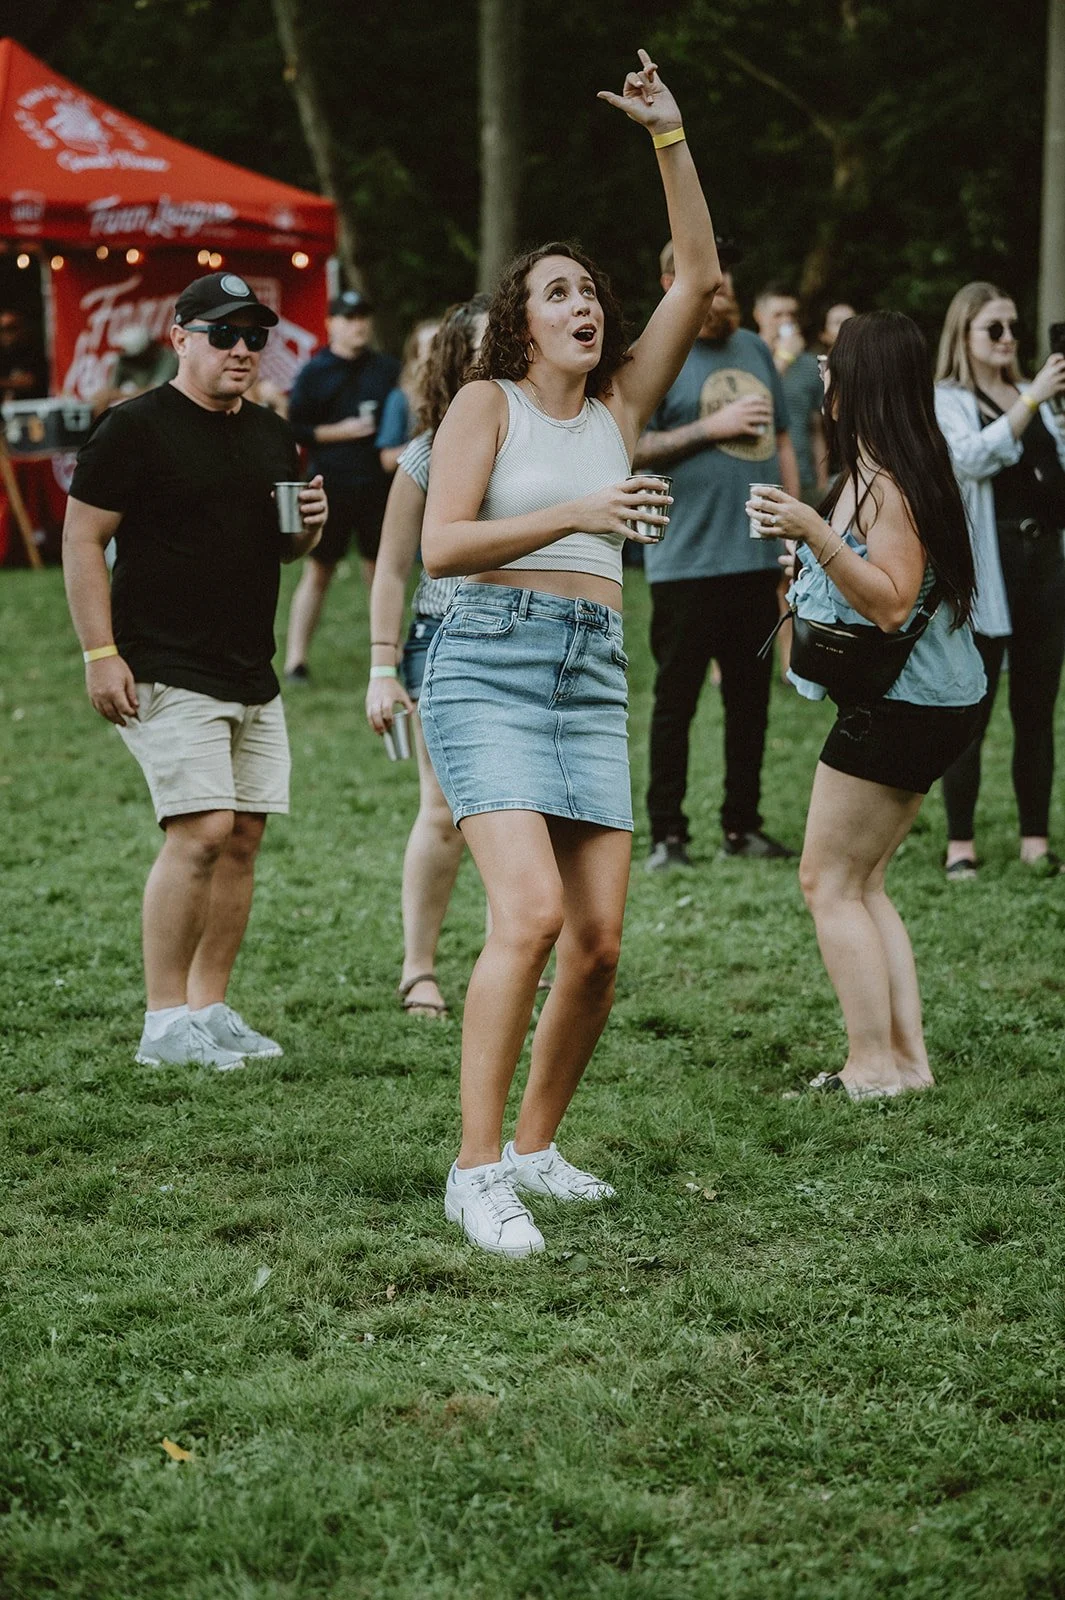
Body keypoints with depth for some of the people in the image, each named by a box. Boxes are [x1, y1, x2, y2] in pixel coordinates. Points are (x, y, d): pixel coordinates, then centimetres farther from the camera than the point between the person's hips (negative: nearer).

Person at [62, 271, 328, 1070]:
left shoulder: (272, 436, 15)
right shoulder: (137, 427, -7)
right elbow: (82, 540, -9)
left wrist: (309, 525, 2)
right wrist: (101, 654, -15)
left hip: (253, 676, 8)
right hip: (169, 677, -8)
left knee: (244, 838, 6)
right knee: (202, 832, -16)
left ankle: (210, 1010, 15)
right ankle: (165, 1023, -9)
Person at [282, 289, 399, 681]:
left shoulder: (388, 370, 10)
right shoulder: (314, 373, 2)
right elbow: (294, 429, -2)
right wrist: (340, 432, -10)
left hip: (377, 485, 3)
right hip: (331, 486, -3)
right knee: (318, 571, -2)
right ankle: (295, 658, 1)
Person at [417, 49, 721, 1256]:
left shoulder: (619, 406, 15)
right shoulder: (486, 402, 2)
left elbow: (699, 276, 9)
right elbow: (441, 545, -9)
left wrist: (669, 139, 3)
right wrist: (575, 513, -19)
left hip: (593, 680, 5)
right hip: (488, 668, -5)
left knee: (600, 943, 1)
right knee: (530, 913, -21)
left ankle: (535, 1146, 18)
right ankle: (477, 1171, -16)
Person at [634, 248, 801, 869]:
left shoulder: (754, 349, 14)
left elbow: (781, 442, 20)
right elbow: (627, 447, -14)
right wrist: (714, 427, -15)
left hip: (757, 559, 6)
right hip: (687, 562, -6)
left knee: (751, 700, 11)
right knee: (676, 701, -1)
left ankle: (743, 825, 19)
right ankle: (667, 835, 5)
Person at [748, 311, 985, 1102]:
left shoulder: (885, 484, -19)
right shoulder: (883, 470, 11)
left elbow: (892, 602, -27)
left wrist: (816, 534, -32)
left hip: (901, 706, -10)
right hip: (930, 701, 10)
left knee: (830, 881, -2)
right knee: (862, 883, 14)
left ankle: (875, 1067, -3)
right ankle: (909, 1055, 13)